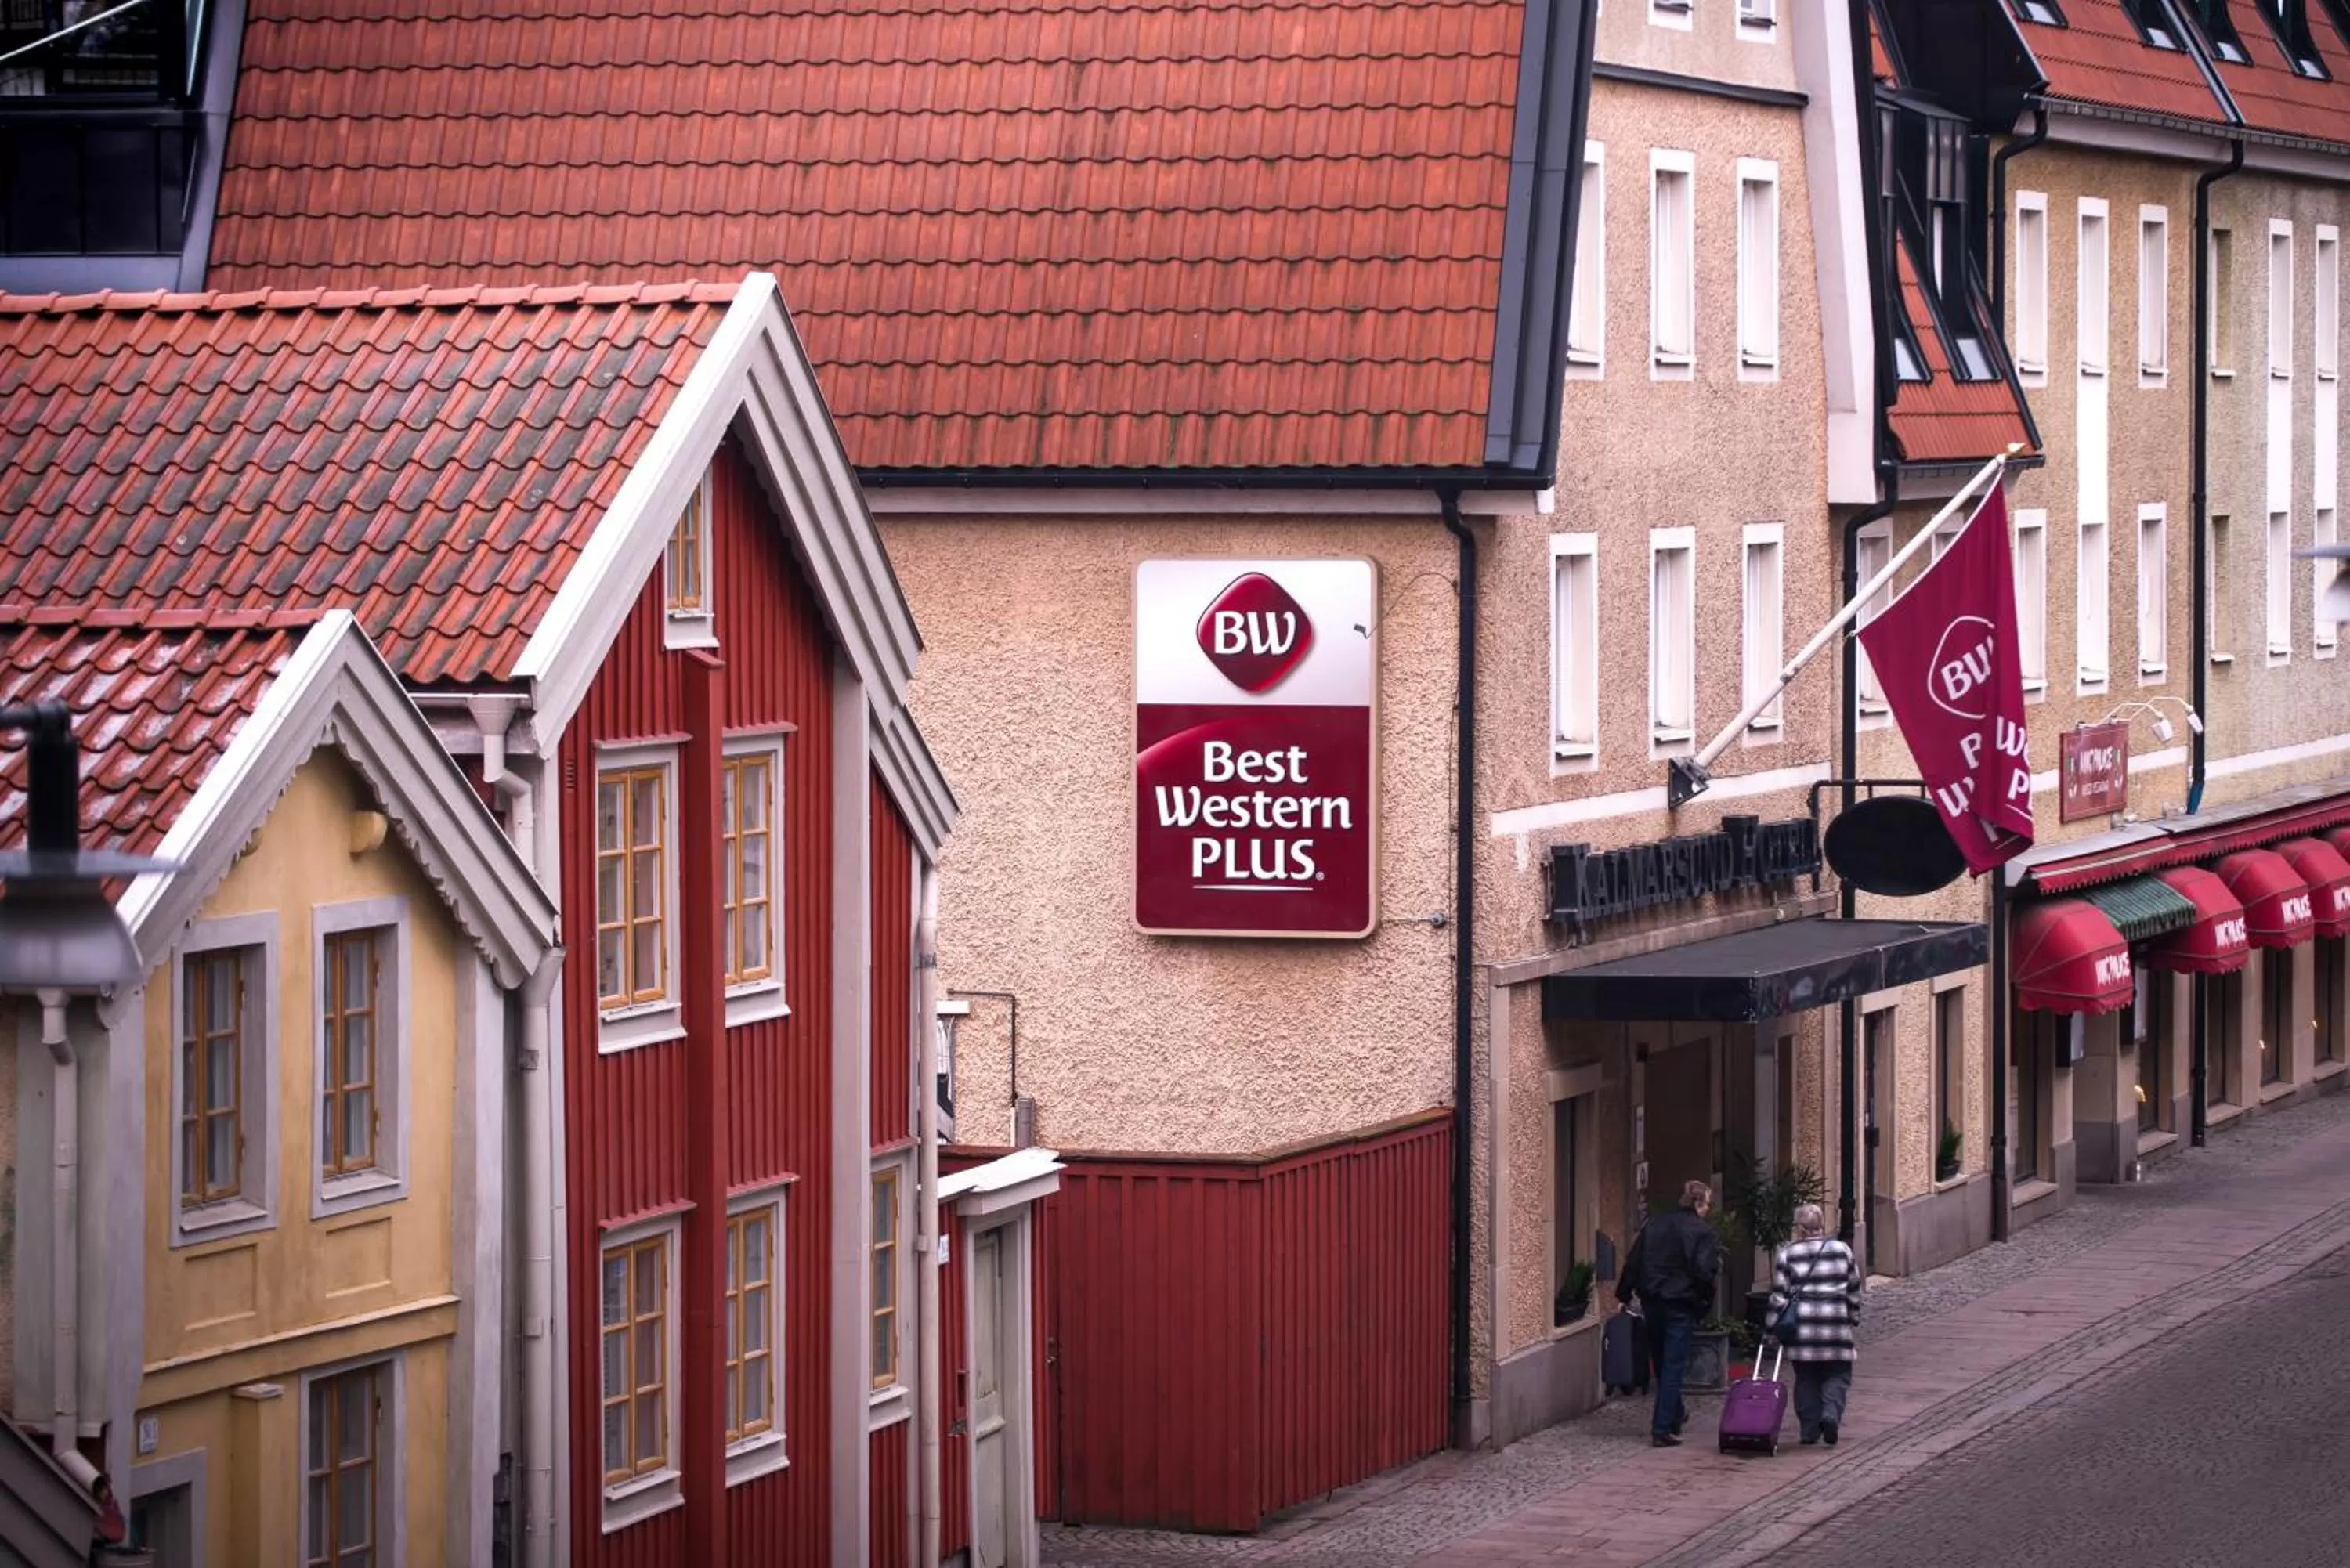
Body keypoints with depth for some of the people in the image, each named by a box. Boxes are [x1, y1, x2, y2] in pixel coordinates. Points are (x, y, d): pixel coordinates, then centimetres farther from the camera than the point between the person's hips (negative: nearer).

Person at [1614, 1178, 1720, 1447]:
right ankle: (1663, 1429, -6)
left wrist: (1625, 1294, 13)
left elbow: (1633, 1262, 6)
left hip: (1652, 1303, 6)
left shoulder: (1654, 1224, 5)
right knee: (1673, 1365, -1)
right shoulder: (1702, 1231, -11)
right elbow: (1704, 1271, -19)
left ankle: (1675, 1414, 40)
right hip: (1681, 1305, -6)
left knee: (1662, 1362, 21)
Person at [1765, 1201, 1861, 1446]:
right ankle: (1831, 1414, -18)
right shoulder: (1842, 1250, 4)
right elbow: (1854, 1290, 10)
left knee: (1806, 1378, 8)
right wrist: (1854, 1317, 21)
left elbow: (1780, 1294, -2)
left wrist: (1772, 1325, 5)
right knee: (1837, 1375, 6)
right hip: (1836, 1323, 0)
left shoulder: (1788, 1254, -1)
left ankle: (1809, 1430, 7)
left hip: (1802, 1323, 0)